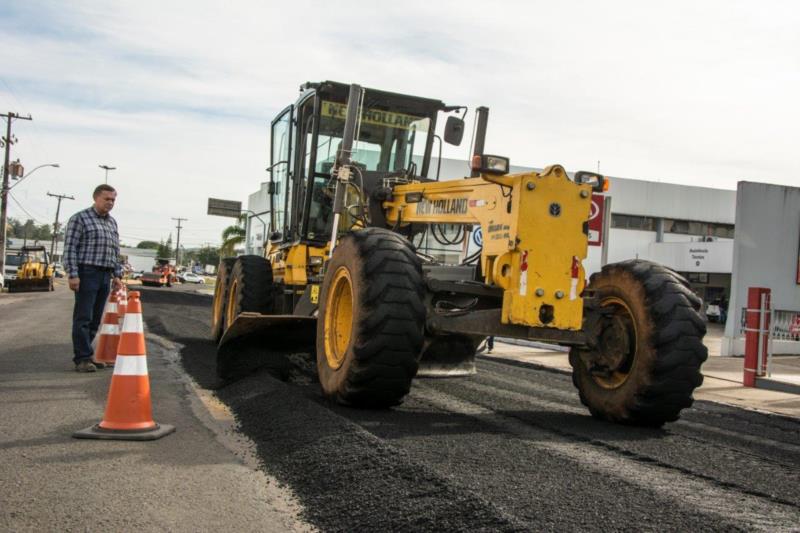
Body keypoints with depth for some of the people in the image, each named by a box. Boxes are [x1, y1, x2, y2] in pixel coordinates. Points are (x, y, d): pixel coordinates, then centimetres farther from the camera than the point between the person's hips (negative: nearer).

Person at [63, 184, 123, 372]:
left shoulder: (112, 223, 18)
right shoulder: (80, 218, -2)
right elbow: (70, 248, -8)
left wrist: (117, 275, 15)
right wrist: (73, 274, -15)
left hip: (105, 276, 7)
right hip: (87, 273, -6)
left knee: (95, 319, 8)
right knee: (83, 318, -6)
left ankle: (85, 355, 15)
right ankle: (82, 358, -4)